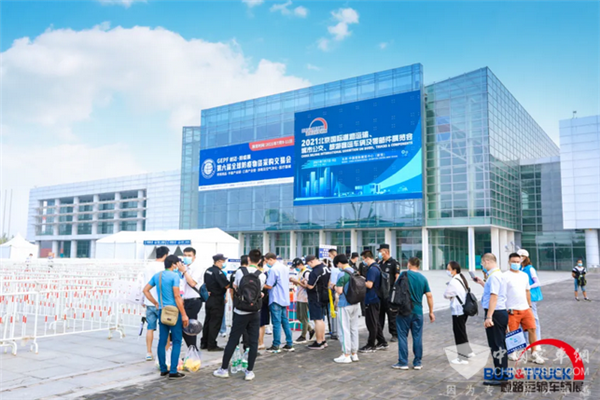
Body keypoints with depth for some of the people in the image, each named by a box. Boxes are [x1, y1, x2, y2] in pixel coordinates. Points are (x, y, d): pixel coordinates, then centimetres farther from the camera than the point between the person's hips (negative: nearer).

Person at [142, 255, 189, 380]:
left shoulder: (157, 275, 8)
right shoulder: (174, 275, -13)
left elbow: (145, 290, 15)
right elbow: (177, 296, -17)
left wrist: (156, 303, 16)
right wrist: (184, 315, -13)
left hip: (162, 311, 7)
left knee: (162, 341, 12)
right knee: (176, 341, 0)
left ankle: (163, 369, 20)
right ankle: (173, 372, 0)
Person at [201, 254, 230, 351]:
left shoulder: (208, 270, 9)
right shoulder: (218, 272, -19)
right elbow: (227, 285, -22)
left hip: (209, 299, 9)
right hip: (217, 300, -9)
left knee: (208, 321, 16)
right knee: (215, 322, -1)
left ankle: (204, 343, 23)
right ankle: (211, 345, 4)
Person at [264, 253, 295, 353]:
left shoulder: (273, 269, -14)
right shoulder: (285, 268, 11)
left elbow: (269, 286, -14)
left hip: (276, 299, -8)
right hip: (285, 298, 8)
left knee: (277, 323, -2)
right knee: (285, 321, 12)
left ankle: (276, 346, 4)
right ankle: (289, 344, 15)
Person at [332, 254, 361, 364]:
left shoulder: (342, 274, -17)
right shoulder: (355, 272, 6)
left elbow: (339, 291, -19)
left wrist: (334, 287, 1)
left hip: (345, 305, -7)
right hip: (356, 304, 7)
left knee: (344, 330, 1)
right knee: (354, 329, 14)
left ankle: (346, 355, 6)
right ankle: (354, 354, 22)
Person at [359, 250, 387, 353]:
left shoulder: (372, 269, -20)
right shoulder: (377, 267, 12)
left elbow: (369, 285, -25)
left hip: (371, 300, -10)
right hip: (375, 298, 10)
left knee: (371, 323, 0)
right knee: (376, 322, 18)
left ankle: (371, 345, 9)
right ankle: (382, 343, 25)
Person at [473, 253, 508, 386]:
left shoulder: (494, 276, -18)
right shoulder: (499, 274, 14)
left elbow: (494, 296, -25)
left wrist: (489, 317, -27)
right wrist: (482, 283, 30)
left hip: (495, 313, -10)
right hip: (502, 312, 10)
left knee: (495, 345, -3)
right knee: (501, 344, 19)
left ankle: (499, 376, 4)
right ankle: (504, 372, 29)